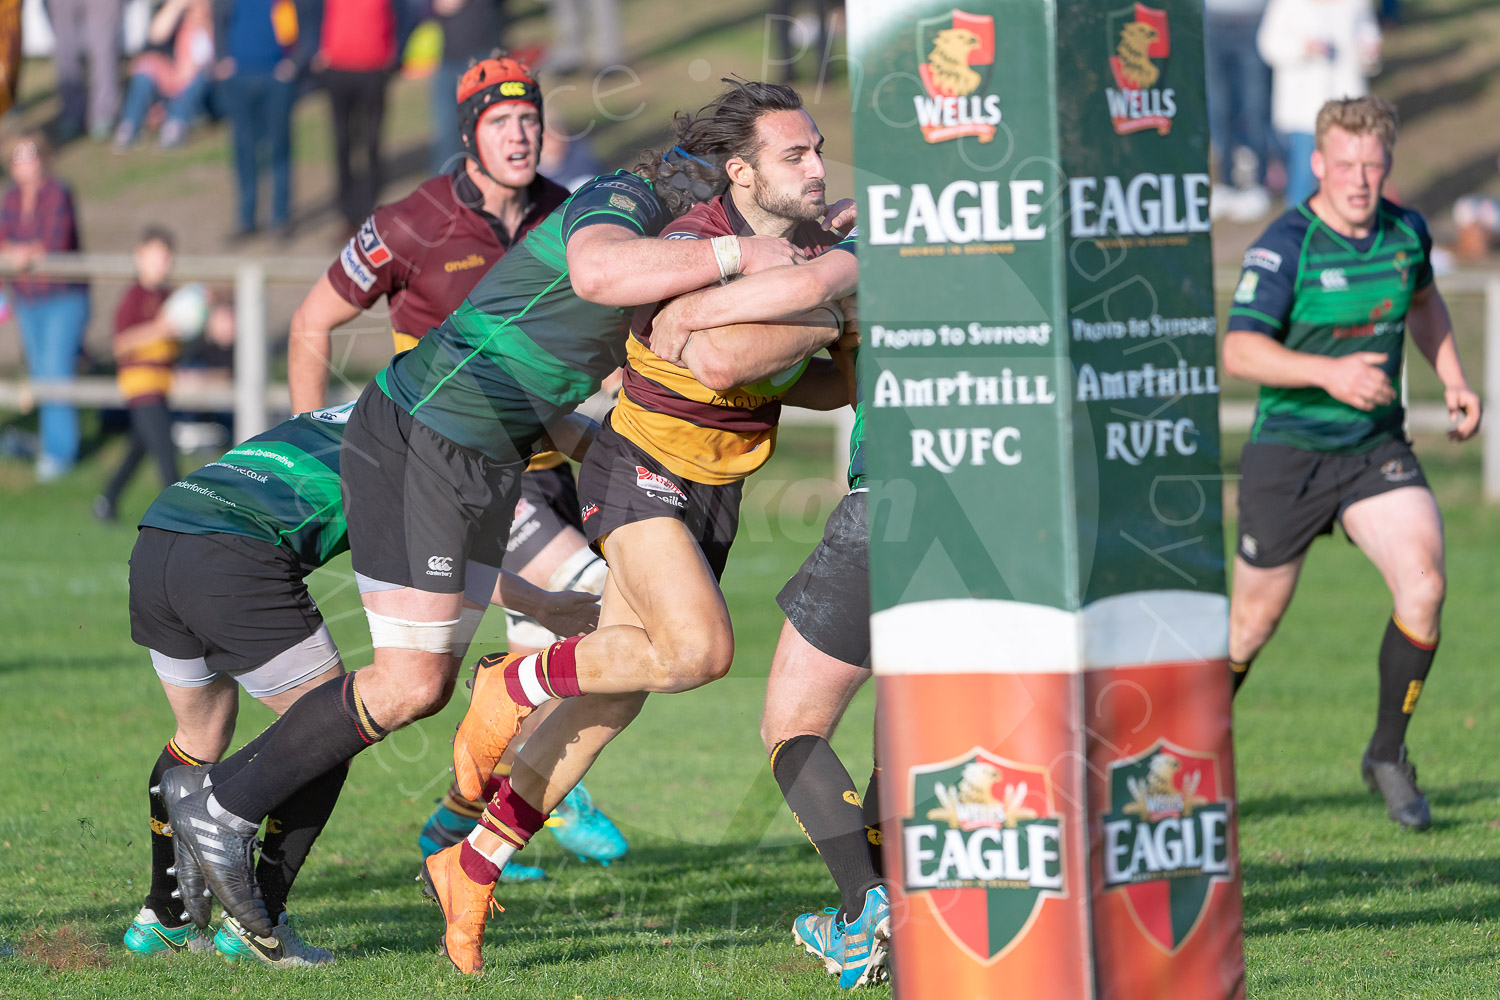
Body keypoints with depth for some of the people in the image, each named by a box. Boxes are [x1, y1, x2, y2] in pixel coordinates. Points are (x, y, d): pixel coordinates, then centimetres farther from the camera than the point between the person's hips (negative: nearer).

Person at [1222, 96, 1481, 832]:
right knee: (1254, 623, 4)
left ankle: (1388, 755, 1)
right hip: (1287, 453, -4)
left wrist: (1453, 380, 12)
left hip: (1378, 449, 4)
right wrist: (1327, 372, -41)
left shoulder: (1407, 232, 0)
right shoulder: (1284, 247, -18)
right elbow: (1239, 351, -29)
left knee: (1424, 585, -16)